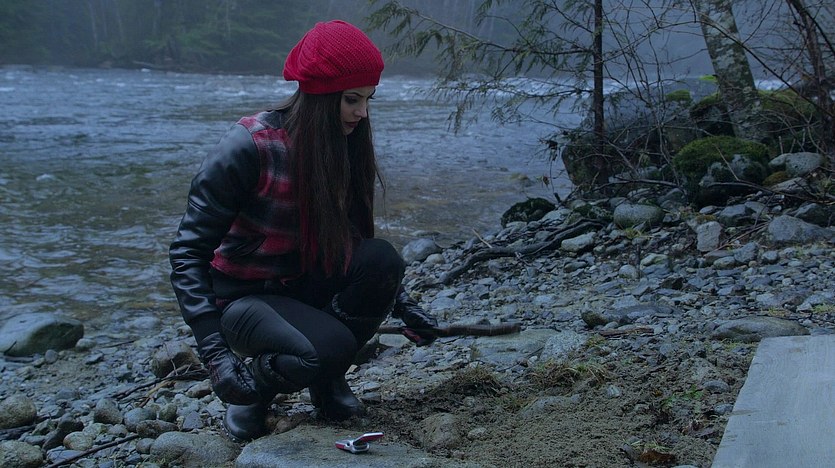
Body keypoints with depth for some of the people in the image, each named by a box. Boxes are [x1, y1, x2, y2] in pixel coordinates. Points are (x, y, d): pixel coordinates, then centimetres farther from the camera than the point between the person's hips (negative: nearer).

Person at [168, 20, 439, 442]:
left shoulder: (346, 147, -3)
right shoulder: (248, 147, -22)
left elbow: (351, 241, 10)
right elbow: (189, 253, -22)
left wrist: (400, 303, -2)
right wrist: (215, 354, -32)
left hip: (307, 287, 6)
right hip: (244, 297, -6)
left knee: (382, 258, -23)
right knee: (327, 348, -34)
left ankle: (327, 379, -1)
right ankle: (254, 383, 1)